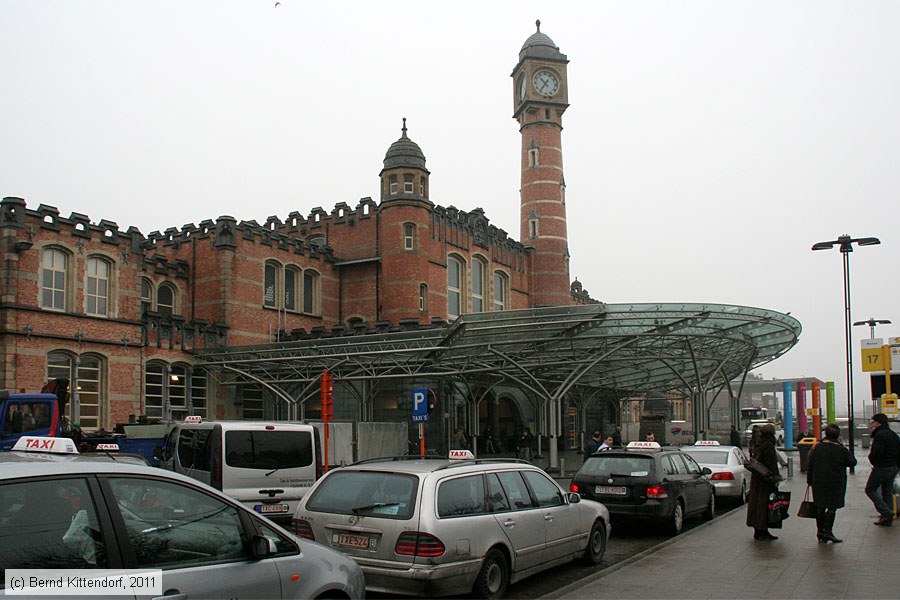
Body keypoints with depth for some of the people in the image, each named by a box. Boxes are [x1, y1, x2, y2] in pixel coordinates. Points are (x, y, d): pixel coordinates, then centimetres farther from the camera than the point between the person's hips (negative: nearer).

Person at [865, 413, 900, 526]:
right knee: (887, 492, 13)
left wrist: (870, 456, -6)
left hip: (881, 468, -9)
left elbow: (877, 453, -26)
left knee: (870, 489, 1)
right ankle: (888, 519, 14)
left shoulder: (879, 435, -17)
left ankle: (886, 512, -9)